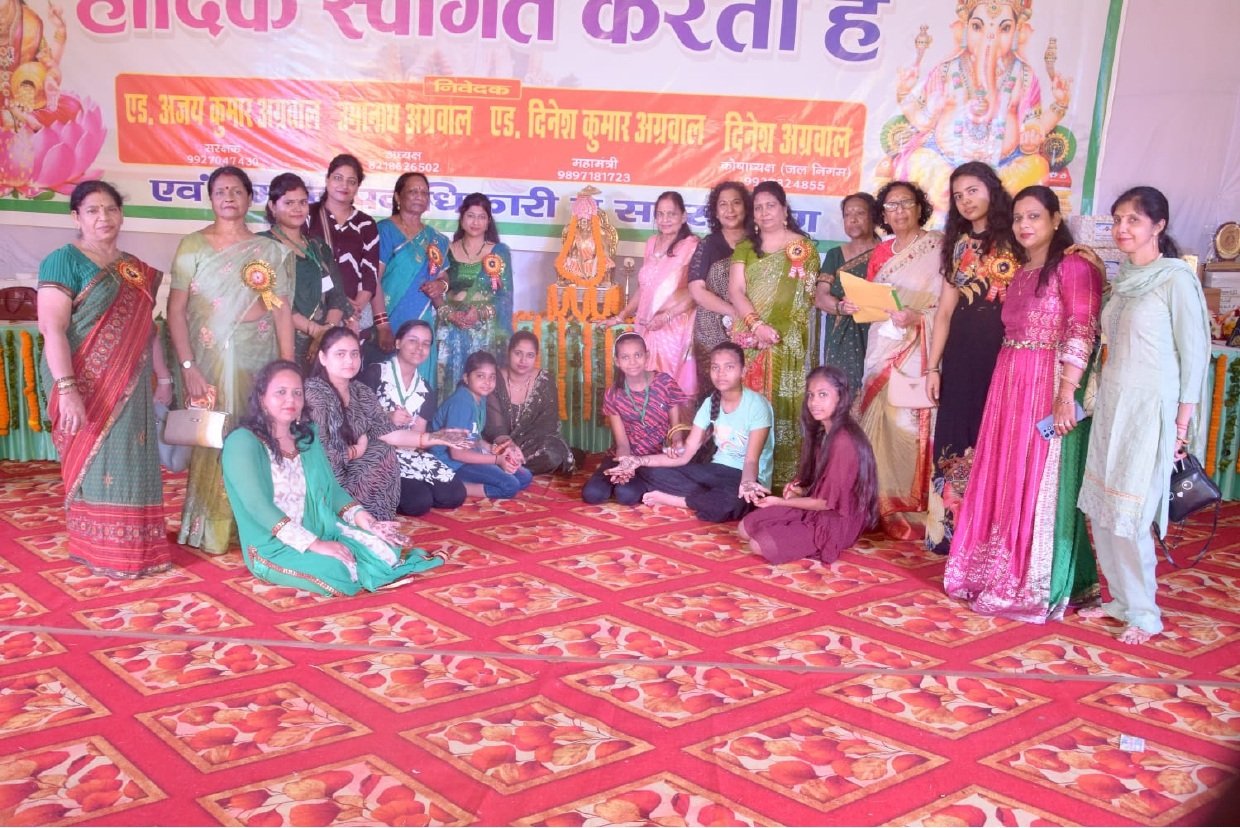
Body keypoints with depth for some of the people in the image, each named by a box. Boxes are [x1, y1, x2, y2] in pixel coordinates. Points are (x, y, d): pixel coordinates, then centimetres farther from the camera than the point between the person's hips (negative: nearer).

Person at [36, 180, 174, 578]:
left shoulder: (136, 269, 14)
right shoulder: (64, 261, -7)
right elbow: (52, 328, -15)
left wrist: (164, 377, 16)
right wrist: (66, 388, -24)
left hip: (130, 386, 6)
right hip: (88, 387, -6)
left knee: (132, 463, 10)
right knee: (94, 462, -1)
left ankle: (133, 546, 22)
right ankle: (100, 551, 9)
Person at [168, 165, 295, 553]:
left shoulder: (270, 250, 7)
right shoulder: (192, 246, 2)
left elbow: (283, 312, 4)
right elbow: (176, 311, -3)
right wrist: (188, 367, -12)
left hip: (258, 359, 2)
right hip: (210, 358, -1)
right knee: (212, 440, -2)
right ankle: (209, 529, 11)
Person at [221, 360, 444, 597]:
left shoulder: (307, 435, 12)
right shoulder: (242, 443, -11)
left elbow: (330, 487, 13)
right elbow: (258, 506, -21)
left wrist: (359, 516, -7)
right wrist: (313, 544, -27)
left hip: (319, 532, 6)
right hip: (272, 546, -6)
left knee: (383, 550, -16)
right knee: (336, 571, -31)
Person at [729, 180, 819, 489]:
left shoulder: (802, 246, 6)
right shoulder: (745, 247, 15)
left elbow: (810, 293, -1)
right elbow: (735, 290, 3)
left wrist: (772, 328, -12)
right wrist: (756, 325, -14)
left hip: (786, 342, -3)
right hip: (749, 340, 3)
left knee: (782, 404, -7)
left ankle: (784, 477, -3)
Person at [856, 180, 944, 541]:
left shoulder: (937, 246, -3)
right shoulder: (881, 252, 15)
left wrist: (916, 317, -23)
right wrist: (855, 306, -1)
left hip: (917, 352, -6)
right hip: (883, 348, 6)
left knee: (909, 425, -9)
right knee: (879, 422, 4)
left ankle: (912, 510, -1)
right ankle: (882, 504, 13)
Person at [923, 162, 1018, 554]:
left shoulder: (1015, 240, -1)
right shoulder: (958, 244, 13)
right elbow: (945, 310, 13)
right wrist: (933, 365, 9)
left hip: (1007, 352, -4)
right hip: (961, 353, 5)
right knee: (956, 438, 7)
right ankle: (952, 529, 16)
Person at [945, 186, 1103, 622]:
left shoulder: (1074, 265, -7)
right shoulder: (1021, 273, 18)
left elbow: (1082, 333, -15)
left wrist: (1066, 394, -22)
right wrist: (1006, 386, 14)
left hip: (1050, 387, -8)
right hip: (1009, 385, 8)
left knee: (1042, 484, -3)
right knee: (1003, 481, 11)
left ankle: (1039, 586, 6)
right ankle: (1003, 571, 23)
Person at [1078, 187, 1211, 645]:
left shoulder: (1176, 278, -10)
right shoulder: (1123, 278, 11)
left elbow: (1194, 353, -9)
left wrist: (1183, 422, -10)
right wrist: (1099, 397, 10)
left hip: (1150, 408, -7)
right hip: (1111, 404, 7)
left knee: (1129, 515, -4)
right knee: (1100, 509, 8)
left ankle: (1144, 613, 11)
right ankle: (1121, 598, 22)